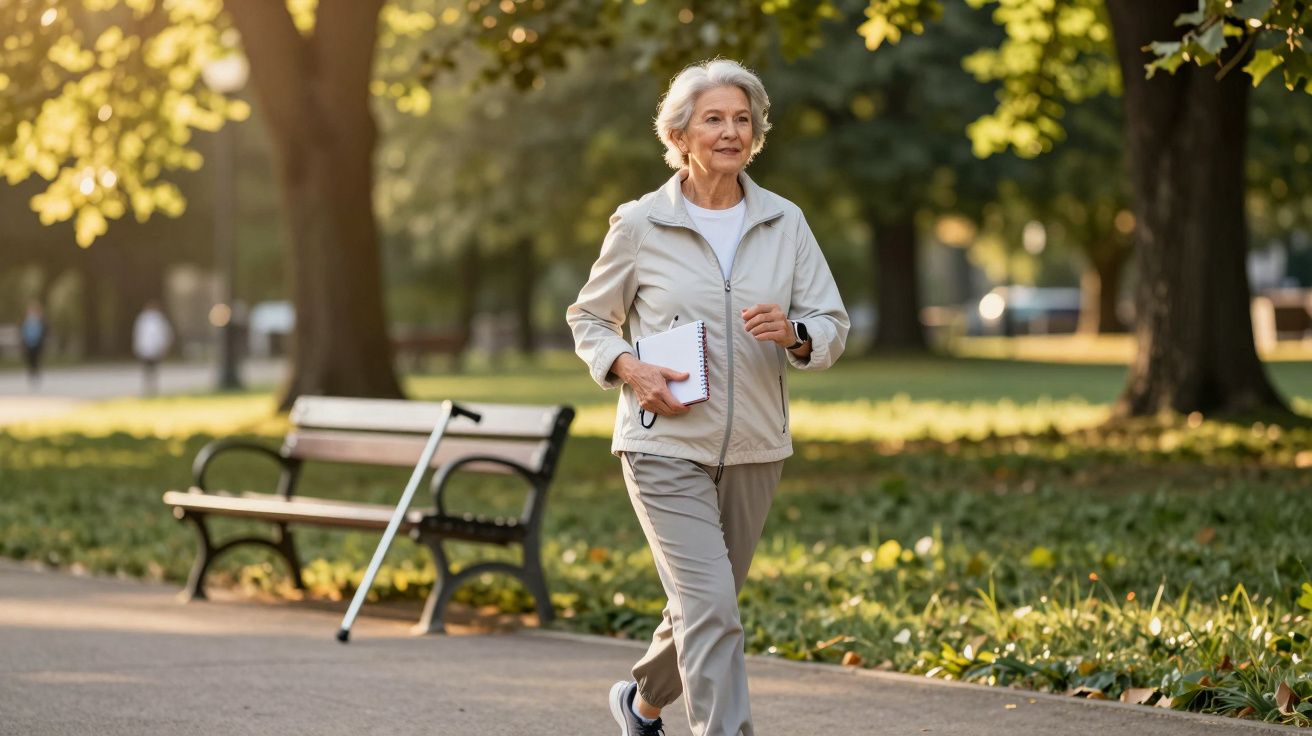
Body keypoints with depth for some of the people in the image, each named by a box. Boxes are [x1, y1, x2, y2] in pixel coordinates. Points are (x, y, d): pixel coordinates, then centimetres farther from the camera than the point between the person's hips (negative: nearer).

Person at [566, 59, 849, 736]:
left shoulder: (784, 222, 4)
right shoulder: (640, 225, -3)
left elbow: (833, 323, 6)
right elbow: (588, 318, 8)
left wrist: (792, 332, -17)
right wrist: (627, 369, -11)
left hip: (754, 449, 4)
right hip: (667, 446, -4)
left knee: (705, 605, 18)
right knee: (712, 607, -17)